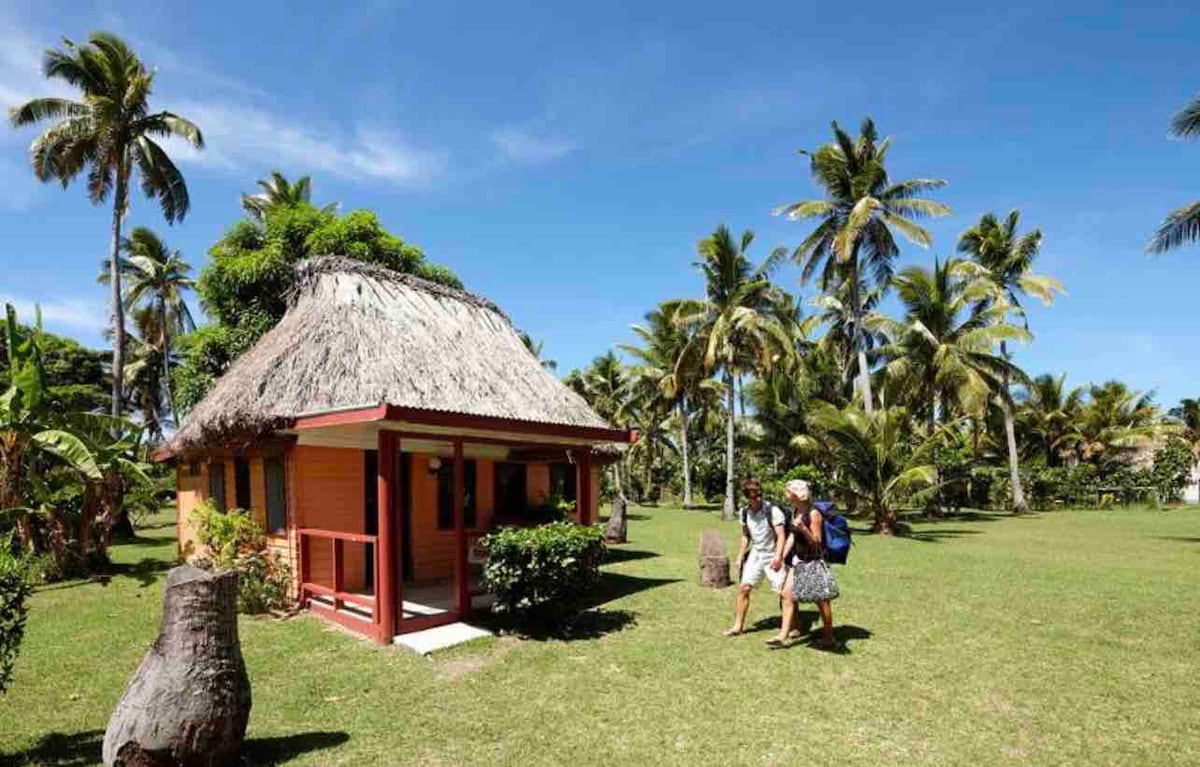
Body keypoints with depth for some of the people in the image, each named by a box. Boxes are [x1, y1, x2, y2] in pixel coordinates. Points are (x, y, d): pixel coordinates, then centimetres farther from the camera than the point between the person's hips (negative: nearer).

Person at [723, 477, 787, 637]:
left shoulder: (772, 510, -17)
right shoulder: (745, 512, 1)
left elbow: (781, 535, -20)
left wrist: (778, 557, -30)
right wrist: (740, 556, 10)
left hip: (773, 556, -5)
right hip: (755, 554, 5)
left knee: (784, 592, -3)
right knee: (744, 588, 2)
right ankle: (738, 626, 13)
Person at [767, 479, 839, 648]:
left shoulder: (813, 514, -17)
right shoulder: (795, 512, 6)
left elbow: (816, 542, -15)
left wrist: (803, 528, -30)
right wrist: (782, 557, 8)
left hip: (813, 561, -8)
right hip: (798, 560, 8)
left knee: (821, 601, 4)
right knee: (787, 594, 4)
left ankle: (828, 637, 20)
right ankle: (784, 636, 10)